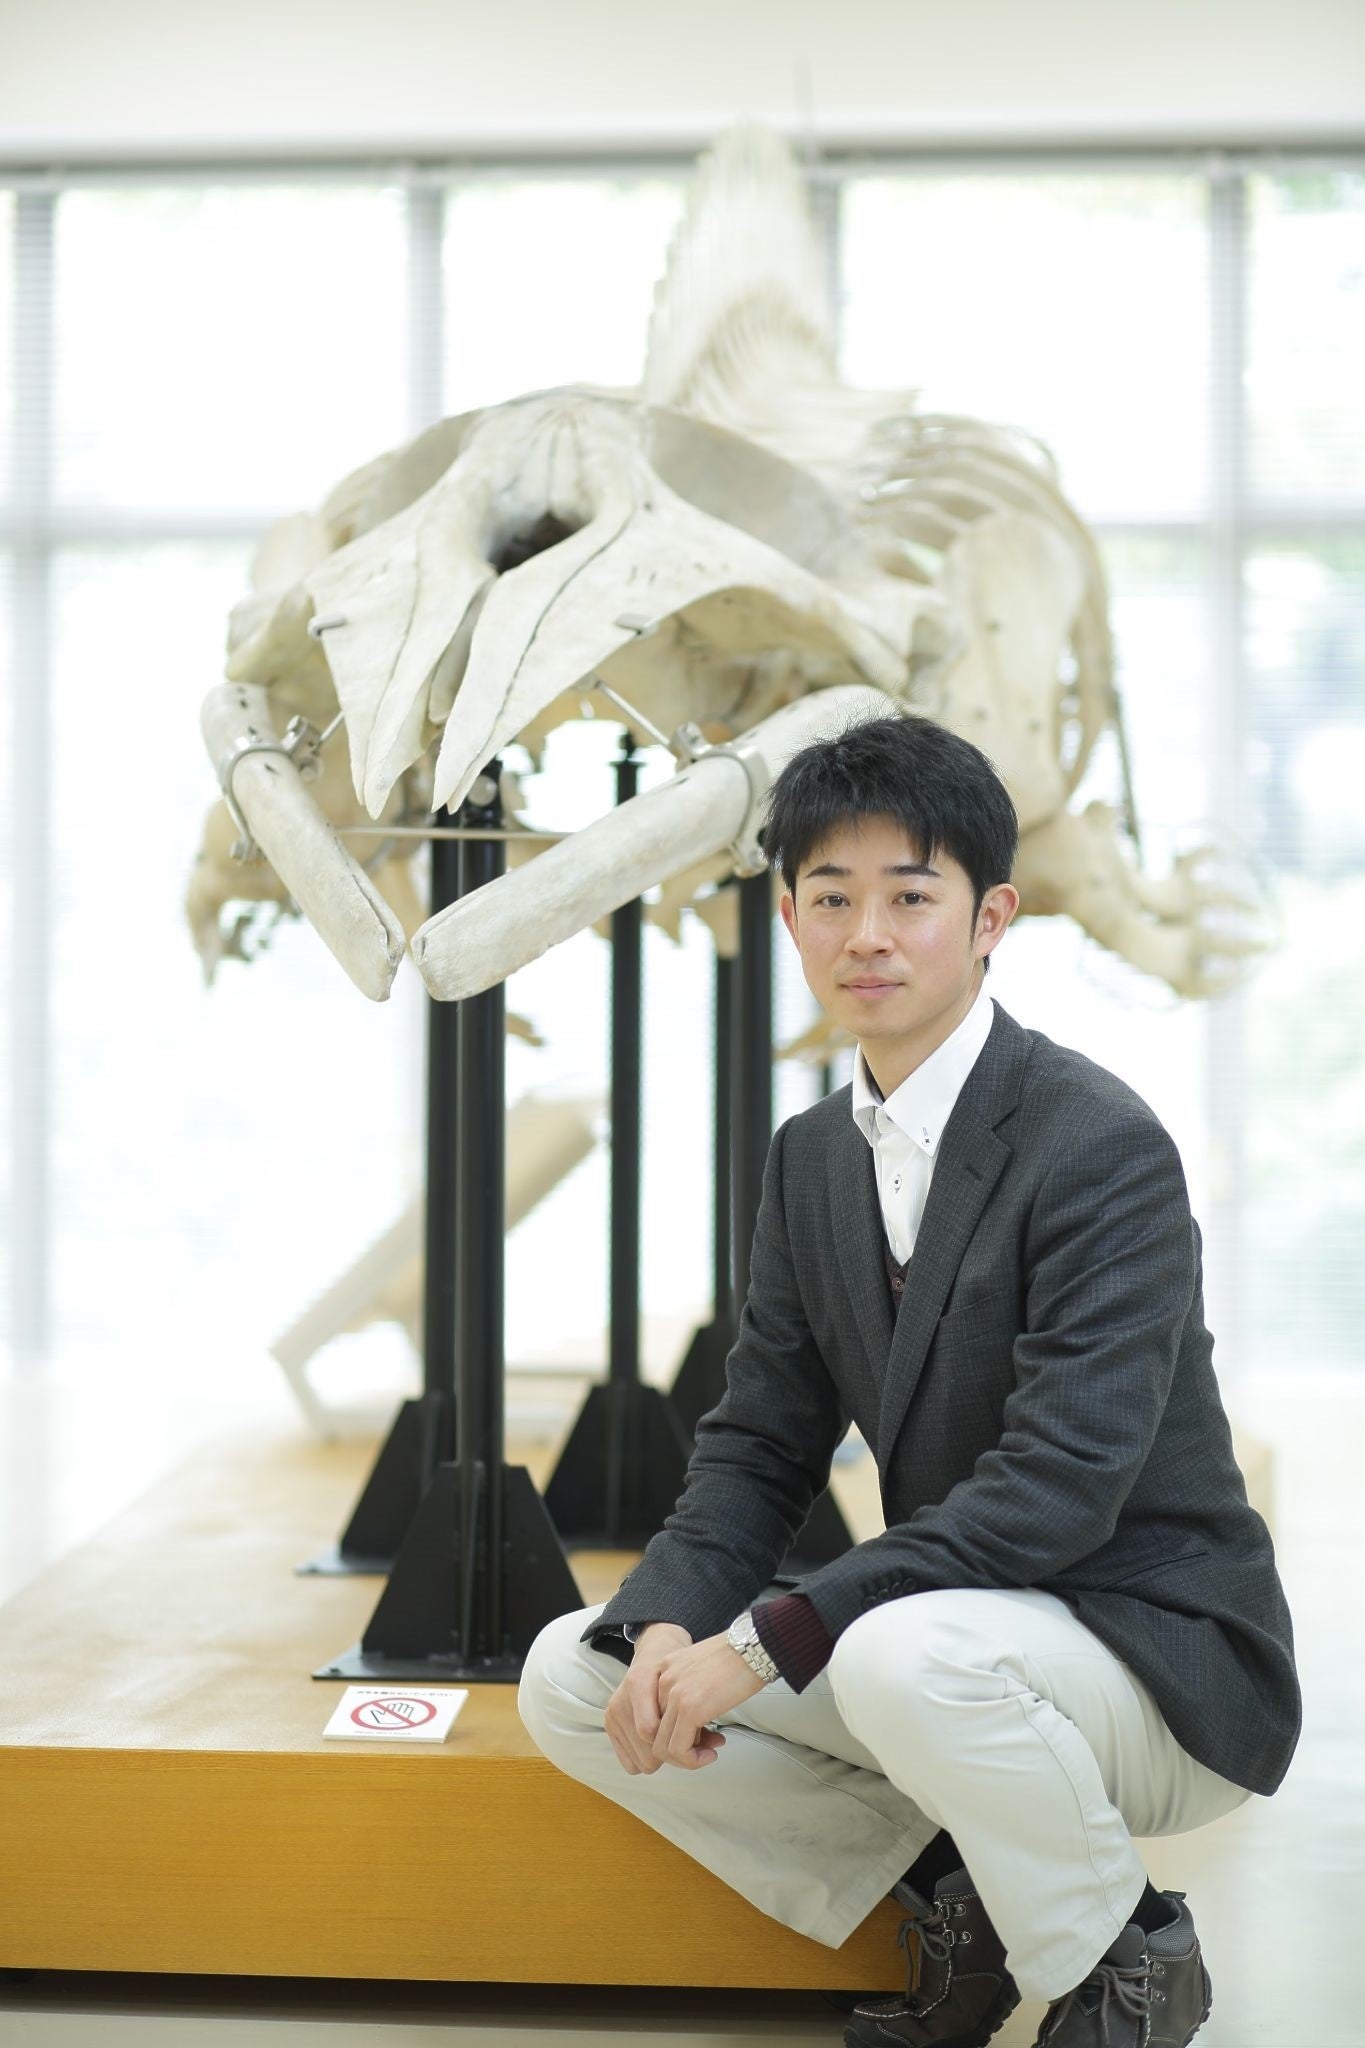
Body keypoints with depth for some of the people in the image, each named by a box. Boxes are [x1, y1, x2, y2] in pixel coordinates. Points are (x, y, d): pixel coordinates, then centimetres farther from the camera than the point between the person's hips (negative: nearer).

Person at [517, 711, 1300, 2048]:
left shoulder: (1100, 1146, -18)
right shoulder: (813, 1157, 7)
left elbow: (1061, 1483, -27)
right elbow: (758, 1442, 7)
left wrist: (767, 1642, -29)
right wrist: (667, 1626, -15)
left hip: (1159, 1658, -7)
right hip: (945, 1618, 7)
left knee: (906, 1656, -39)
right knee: (574, 1679, -4)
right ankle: (948, 1899, 6)